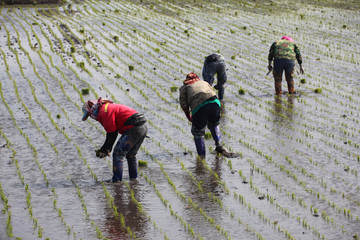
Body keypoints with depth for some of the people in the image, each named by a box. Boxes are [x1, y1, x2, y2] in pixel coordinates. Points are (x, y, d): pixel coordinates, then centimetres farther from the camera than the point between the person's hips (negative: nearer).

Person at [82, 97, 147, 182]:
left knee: (118, 154, -4)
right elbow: (112, 132, 28)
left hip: (134, 129, -10)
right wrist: (107, 149, 23)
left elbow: (112, 133, -9)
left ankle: (116, 181, -5)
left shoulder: (104, 111, -7)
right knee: (130, 155, 23)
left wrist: (105, 149, 2)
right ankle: (133, 179, 28)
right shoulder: (110, 108, 26)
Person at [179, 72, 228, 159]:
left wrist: (189, 117, 26)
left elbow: (184, 104, 14)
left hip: (198, 106, -3)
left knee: (197, 132, 16)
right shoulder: (204, 83, 38)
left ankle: (201, 155, 12)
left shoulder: (184, 87, 28)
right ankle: (218, 144, 15)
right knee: (214, 125, 31)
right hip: (214, 102, 3)